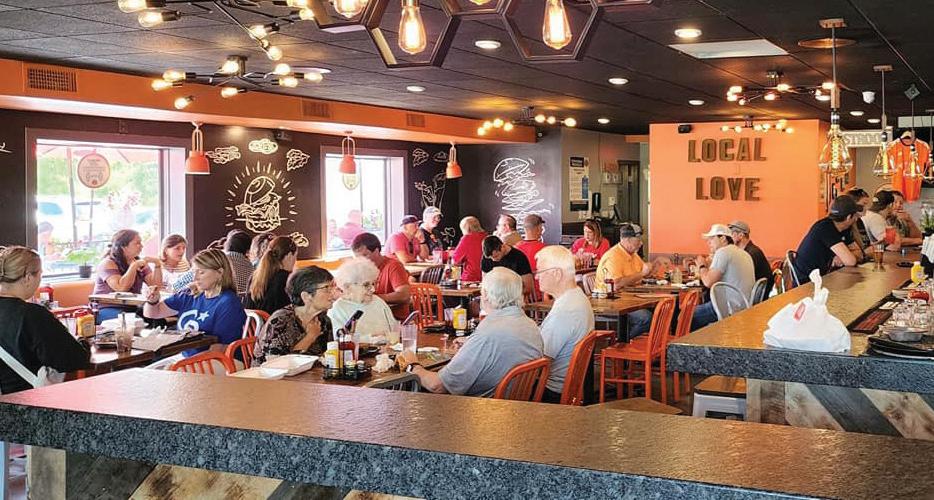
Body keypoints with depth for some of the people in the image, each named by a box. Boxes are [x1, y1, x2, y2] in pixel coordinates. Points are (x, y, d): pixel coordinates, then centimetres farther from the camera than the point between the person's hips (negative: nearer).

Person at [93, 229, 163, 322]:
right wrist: (134, 266, -23)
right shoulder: (108, 264, -8)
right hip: (106, 309, -6)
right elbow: (121, 288, -24)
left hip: (132, 308, 6)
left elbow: (155, 285, 1)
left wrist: (157, 265, -10)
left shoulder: (140, 263, 11)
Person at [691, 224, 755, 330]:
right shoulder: (743, 253, 16)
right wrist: (708, 266, 19)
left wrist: (702, 266, 1)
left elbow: (708, 282, -17)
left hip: (731, 308, -10)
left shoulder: (723, 252, -11)